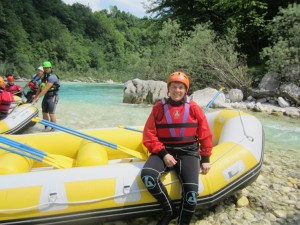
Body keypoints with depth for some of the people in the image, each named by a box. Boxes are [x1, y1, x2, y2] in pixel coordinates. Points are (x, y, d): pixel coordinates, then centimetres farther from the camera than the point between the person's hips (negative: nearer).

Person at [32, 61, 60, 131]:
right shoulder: (44, 77, 14)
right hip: (46, 97, 9)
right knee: (44, 113, 11)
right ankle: (46, 128, 23)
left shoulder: (52, 77, -15)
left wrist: (38, 97, -22)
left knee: (51, 114, -9)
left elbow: (46, 89, -22)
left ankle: (53, 130, 1)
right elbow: (40, 88, 13)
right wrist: (35, 97, 4)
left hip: (52, 97, -9)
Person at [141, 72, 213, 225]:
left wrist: (205, 159, 4)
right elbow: (149, 135, -3)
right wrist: (163, 154, -14)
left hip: (188, 152, 0)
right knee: (147, 175, -30)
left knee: (191, 190, -25)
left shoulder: (193, 108, 3)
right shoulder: (159, 107, 0)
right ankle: (170, 210, -4)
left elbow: (205, 135, 8)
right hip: (164, 151, 0)